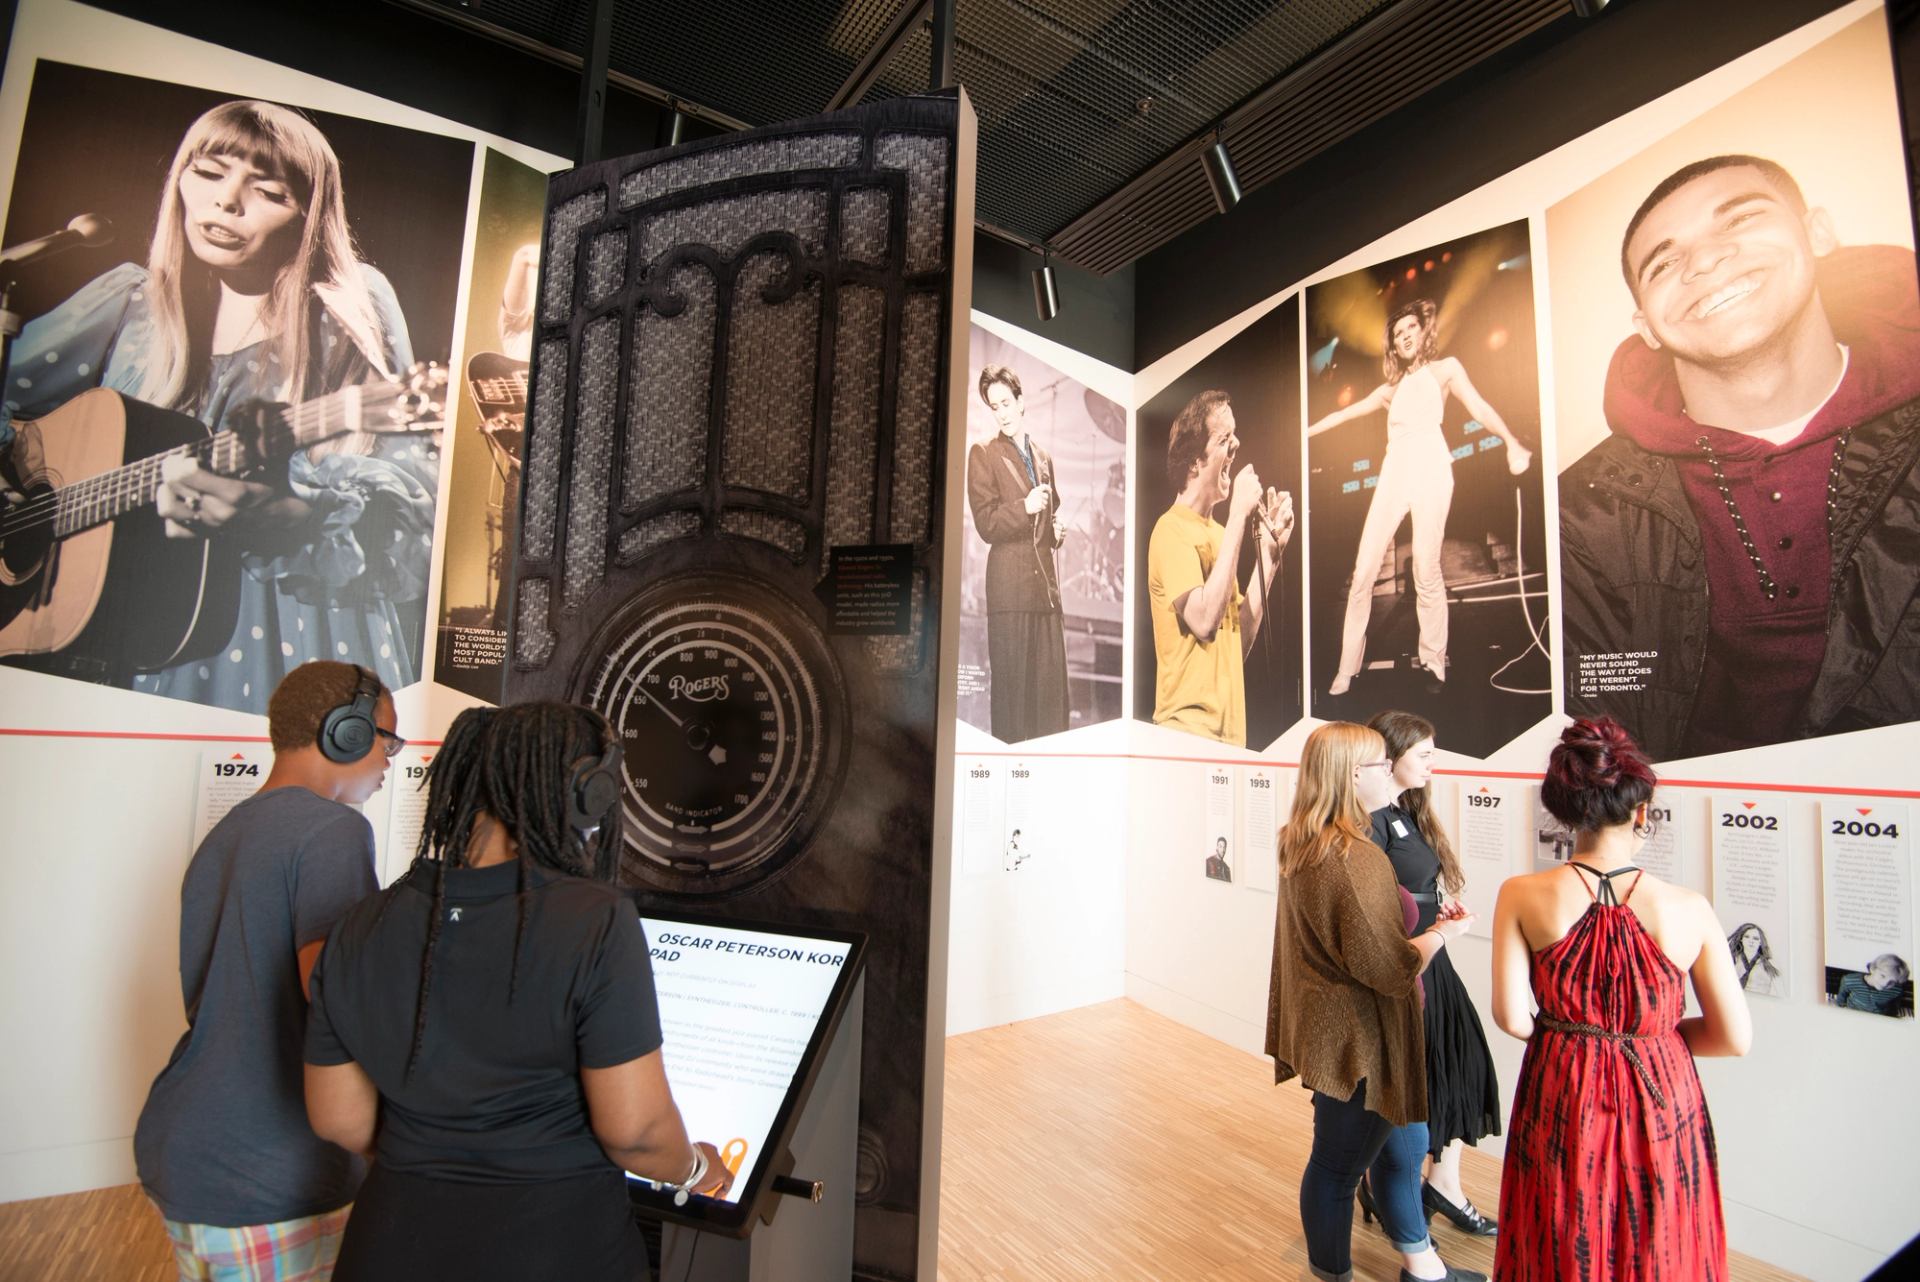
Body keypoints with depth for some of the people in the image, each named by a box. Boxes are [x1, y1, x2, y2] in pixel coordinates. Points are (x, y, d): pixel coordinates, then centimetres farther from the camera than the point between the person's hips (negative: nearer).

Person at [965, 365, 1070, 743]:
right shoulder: (983, 454, 2)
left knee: (1053, 683, 7)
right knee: (1011, 685, -3)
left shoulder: (1044, 456, 19)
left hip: (1047, 582, 6)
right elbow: (986, 524, -5)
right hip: (1010, 584, -5)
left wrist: (1058, 529, 11)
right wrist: (1025, 507, -20)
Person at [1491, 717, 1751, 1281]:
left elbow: (1512, 1017, -16)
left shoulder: (1521, 896, -17)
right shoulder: (1689, 910, -14)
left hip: (1561, 1102, -1)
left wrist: (1564, 1033, 5)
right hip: (1660, 1104, 1)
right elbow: (1734, 1037, -7)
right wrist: (1657, 1034, 11)